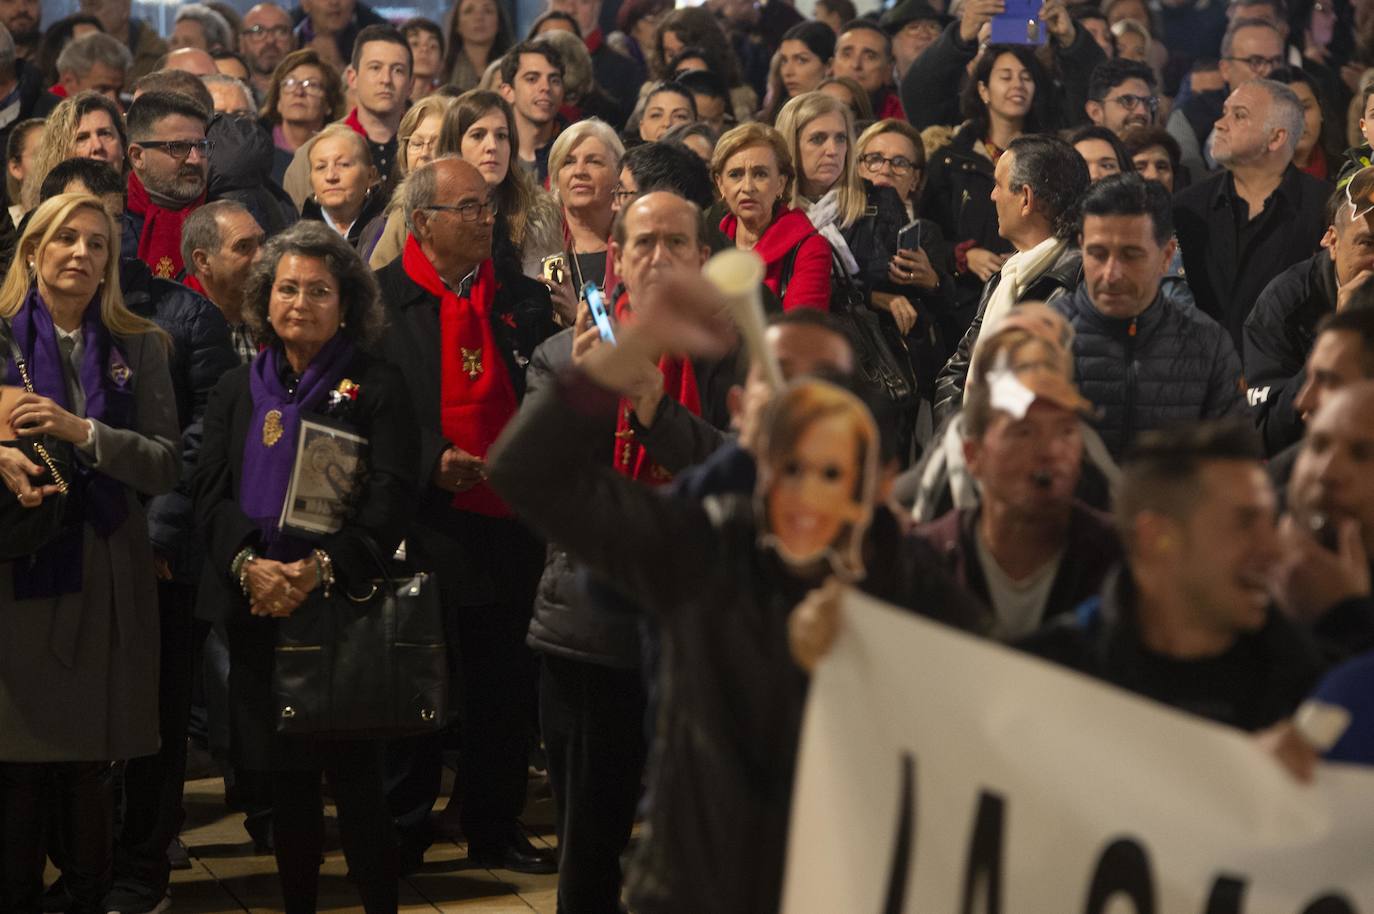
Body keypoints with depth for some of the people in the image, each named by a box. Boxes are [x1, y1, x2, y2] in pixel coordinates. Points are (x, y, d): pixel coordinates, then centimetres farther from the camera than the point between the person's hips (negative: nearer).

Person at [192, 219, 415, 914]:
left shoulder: (377, 387, 1)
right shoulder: (236, 390, 13)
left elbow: (390, 498, -8)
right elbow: (209, 490, 4)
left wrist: (321, 568, -21)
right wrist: (248, 563, -15)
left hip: (345, 604, -4)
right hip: (256, 611, 4)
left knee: (354, 772, -4)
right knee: (284, 775, 9)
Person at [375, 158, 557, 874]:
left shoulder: (523, 298, 10)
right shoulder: (382, 300, -3)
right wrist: (432, 461, -17)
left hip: (509, 519, 4)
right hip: (422, 520, -4)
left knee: (504, 683, 9)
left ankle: (494, 828, 21)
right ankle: (401, 833, 15)